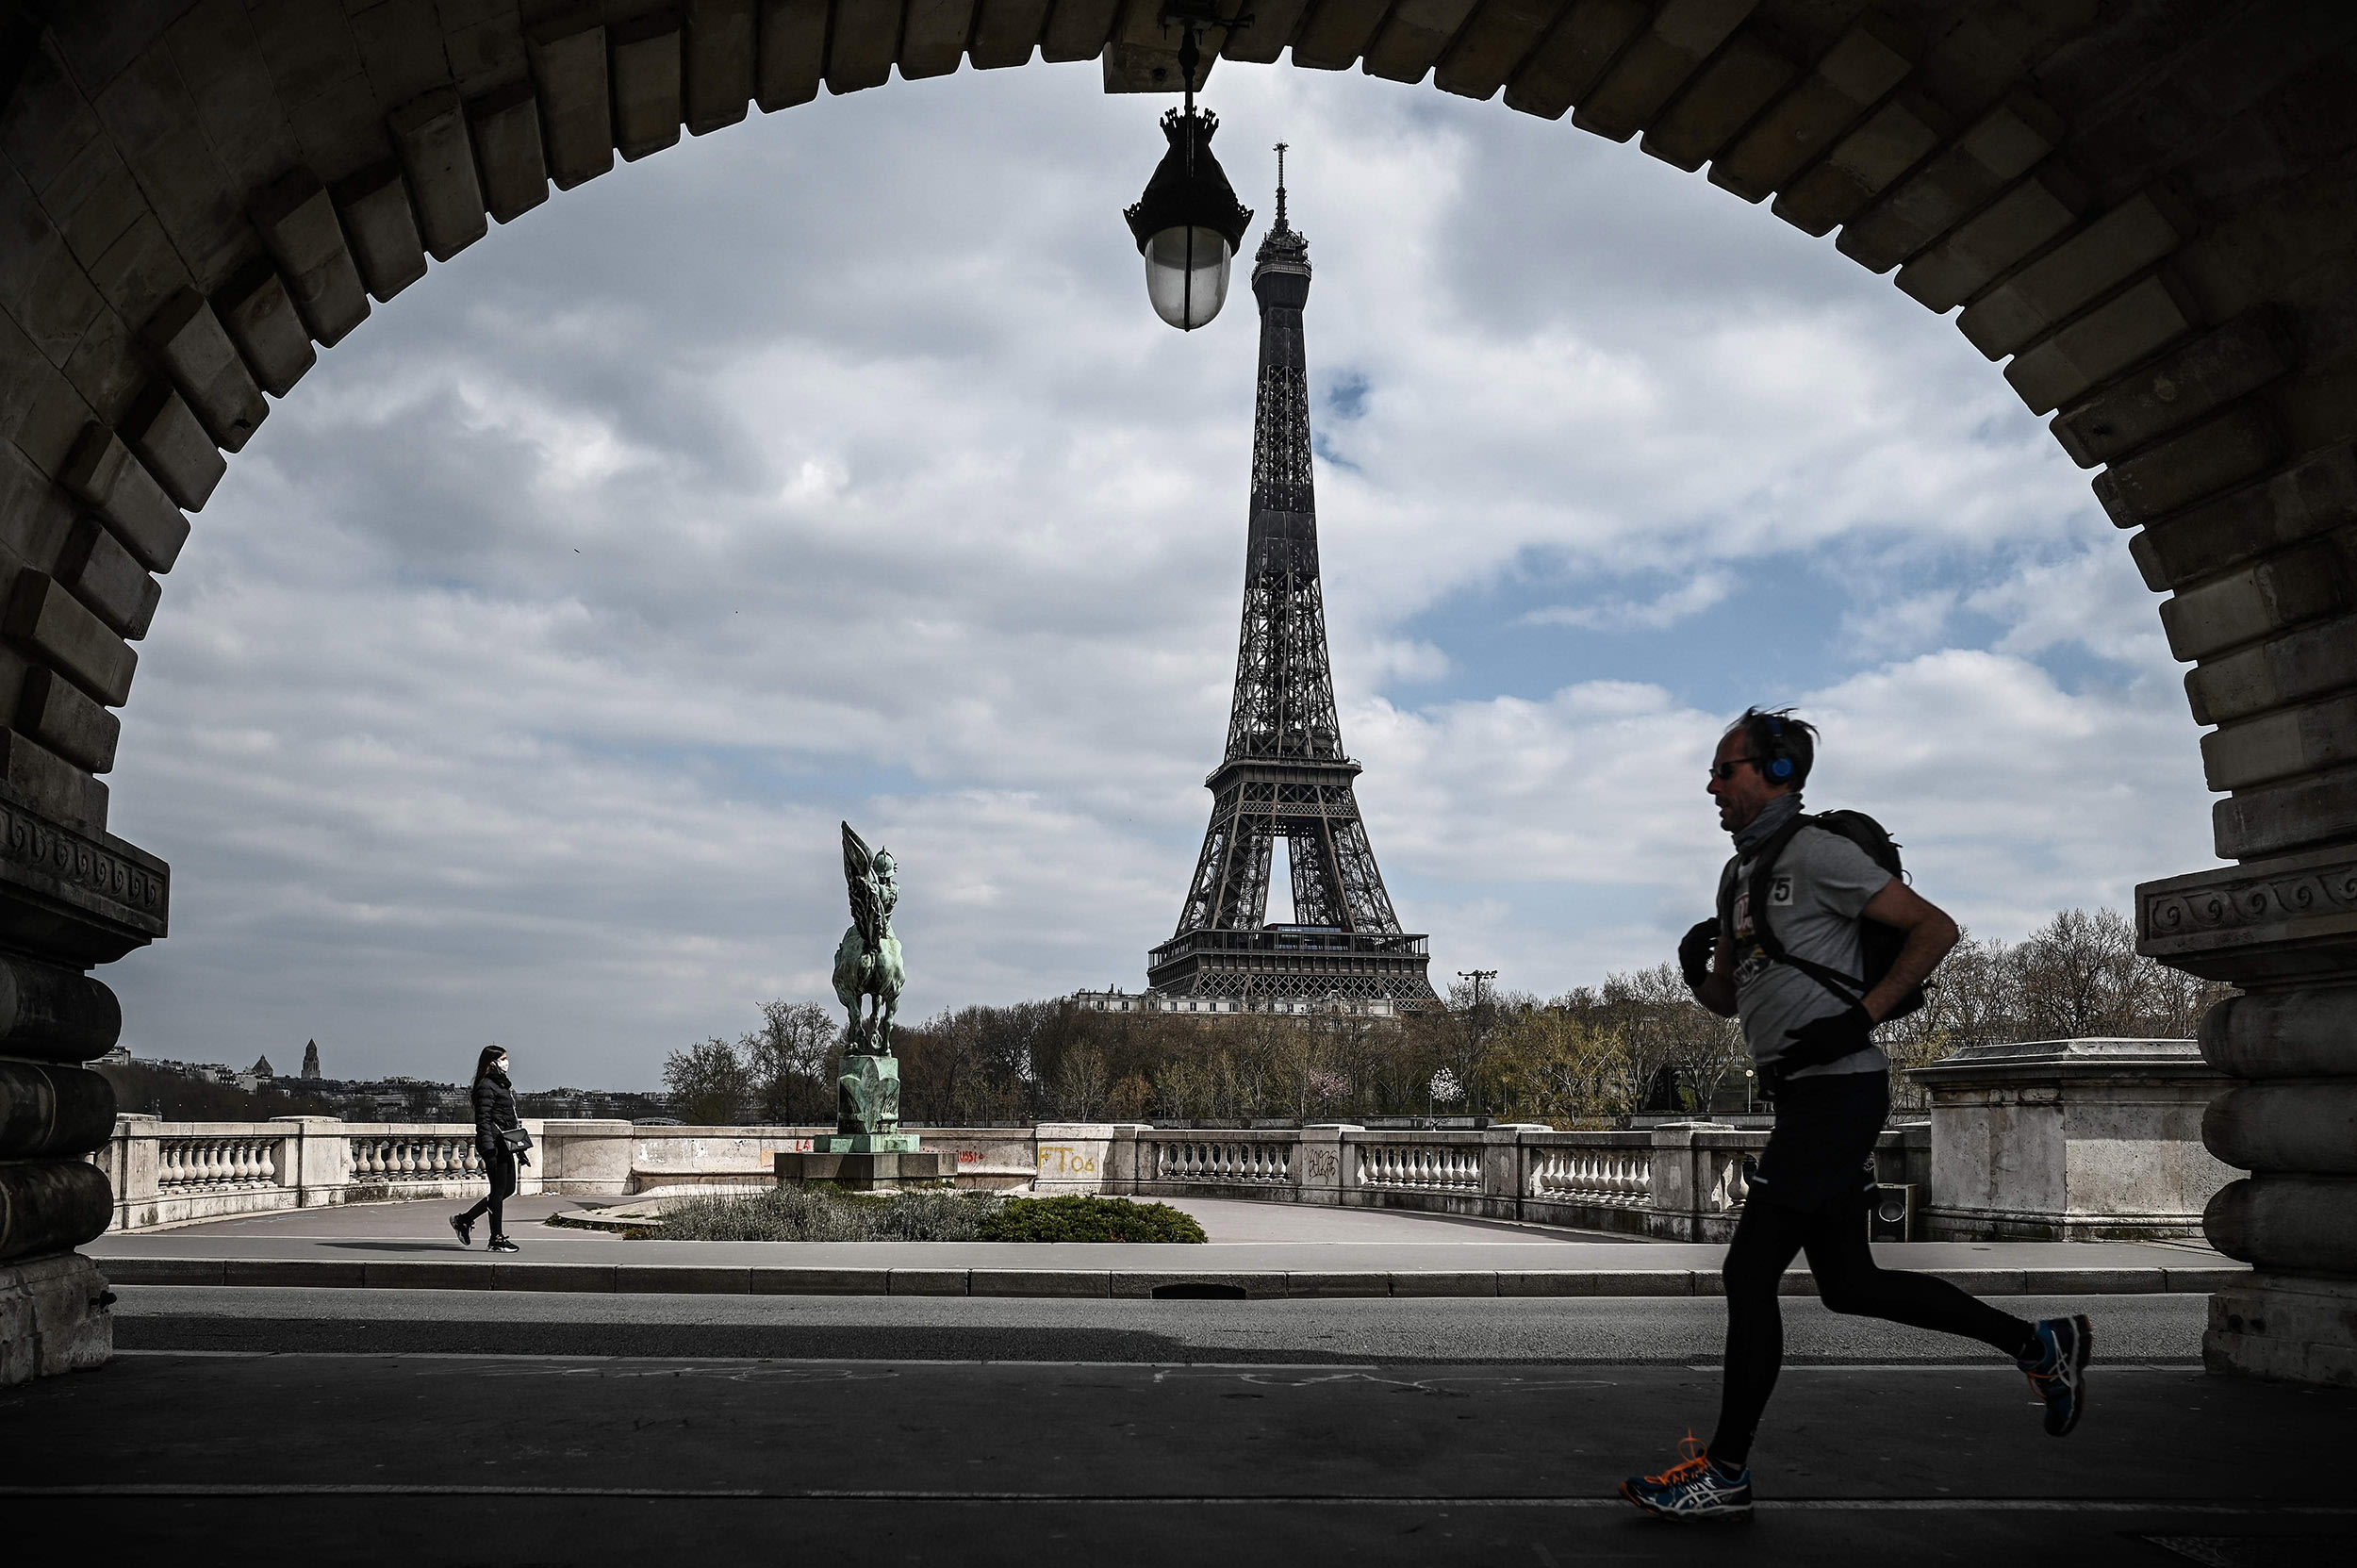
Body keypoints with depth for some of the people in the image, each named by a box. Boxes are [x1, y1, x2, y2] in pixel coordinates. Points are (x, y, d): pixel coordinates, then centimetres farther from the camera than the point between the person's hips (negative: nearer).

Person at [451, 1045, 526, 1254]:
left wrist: (520, 1150, 24)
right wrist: (489, 1149, -23)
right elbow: (483, 1120, -16)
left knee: (508, 1189, 13)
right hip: (494, 1143, -10)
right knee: (499, 1190, -4)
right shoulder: (486, 1086, -11)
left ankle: (464, 1220, 22)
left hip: (505, 1143, 10)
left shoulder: (503, 1084, 19)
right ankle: (497, 1239, 5)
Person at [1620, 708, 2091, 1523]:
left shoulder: (1815, 854, -9)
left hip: (1837, 1086, -10)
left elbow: (1935, 928, -11)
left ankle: (1725, 1472, -1)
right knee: (1848, 1283, 13)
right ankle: (2040, 1344, 25)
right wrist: (1698, 969, 2)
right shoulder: (1739, 874, 18)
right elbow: (1729, 1000, 23)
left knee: (1749, 1271, -9)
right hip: (1804, 1092, 10)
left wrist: (1863, 1014, -17)